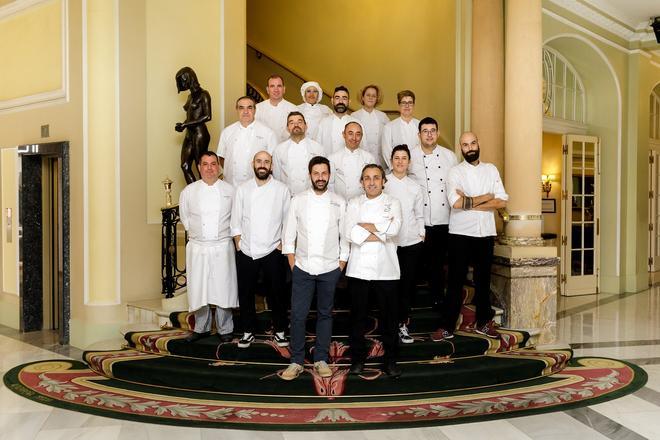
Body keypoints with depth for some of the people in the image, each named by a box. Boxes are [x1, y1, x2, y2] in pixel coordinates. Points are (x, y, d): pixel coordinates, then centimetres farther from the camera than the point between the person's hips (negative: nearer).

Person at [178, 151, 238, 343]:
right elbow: (185, 218, 14)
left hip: (223, 246, -1)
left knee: (223, 288, 2)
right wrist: (195, 232, 10)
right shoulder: (189, 192, 4)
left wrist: (223, 232, 9)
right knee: (198, 289, 6)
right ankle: (201, 328, 23)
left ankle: (225, 329, 17)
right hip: (198, 247, 1)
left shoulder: (230, 190, 2)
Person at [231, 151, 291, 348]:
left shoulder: (282, 189, 0)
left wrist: (282, 244, -3)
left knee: (277, 293, 7)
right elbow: (236, 221, 6)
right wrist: (239, 245, -1)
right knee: (246, 293, 9)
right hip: (246, 252, 1)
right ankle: (248, 331, 24)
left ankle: (279, 331, 23)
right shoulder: (242, 189, 4)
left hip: (272, 252, -1)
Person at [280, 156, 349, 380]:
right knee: (298, 315, 0)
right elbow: (288, 235, 4)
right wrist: (293, 264, -1)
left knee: (325, 314, 10)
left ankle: (321, 360, 21)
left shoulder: (339, 203, 1)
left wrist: (341, 265, 0)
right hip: (302, 269, 0)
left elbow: (345, 236, 3)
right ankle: (296, 361, 12)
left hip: (329, 269, 0)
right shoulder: (298, 201, 1)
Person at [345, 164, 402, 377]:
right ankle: (358, 357, 23)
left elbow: (394, 228, -15)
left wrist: (366, 226, -9)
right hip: (358, 269, 1)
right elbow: (350, 233, -9)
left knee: (389, 315, 6)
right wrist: (382, 232, -10)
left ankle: (390, 359, 20)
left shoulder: (392, 203, 6)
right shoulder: (354, 203, 7)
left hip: (386, 269, 0)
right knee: (358, 315, 9)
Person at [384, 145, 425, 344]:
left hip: (411, 242, 3)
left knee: (408, 283, 5)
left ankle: (402, 322, 17)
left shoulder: (415, 187, 10)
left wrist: (422, 234, 7)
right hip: (388, 241, -2)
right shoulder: (383, 183, 0)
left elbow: (419, 215, 14)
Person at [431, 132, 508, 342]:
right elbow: (456, 202, -18)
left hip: (486, 233, 3)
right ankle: (447, 326, 7)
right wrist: (485, 198, -8)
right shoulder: (455, 171, -2)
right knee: (456, 280, 1)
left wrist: (470, 203, -12)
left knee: (483, 279, 13)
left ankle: (484, 322, 26)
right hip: (461, 233, -3)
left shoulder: (491, 169, 8)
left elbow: (502, 202, -3)